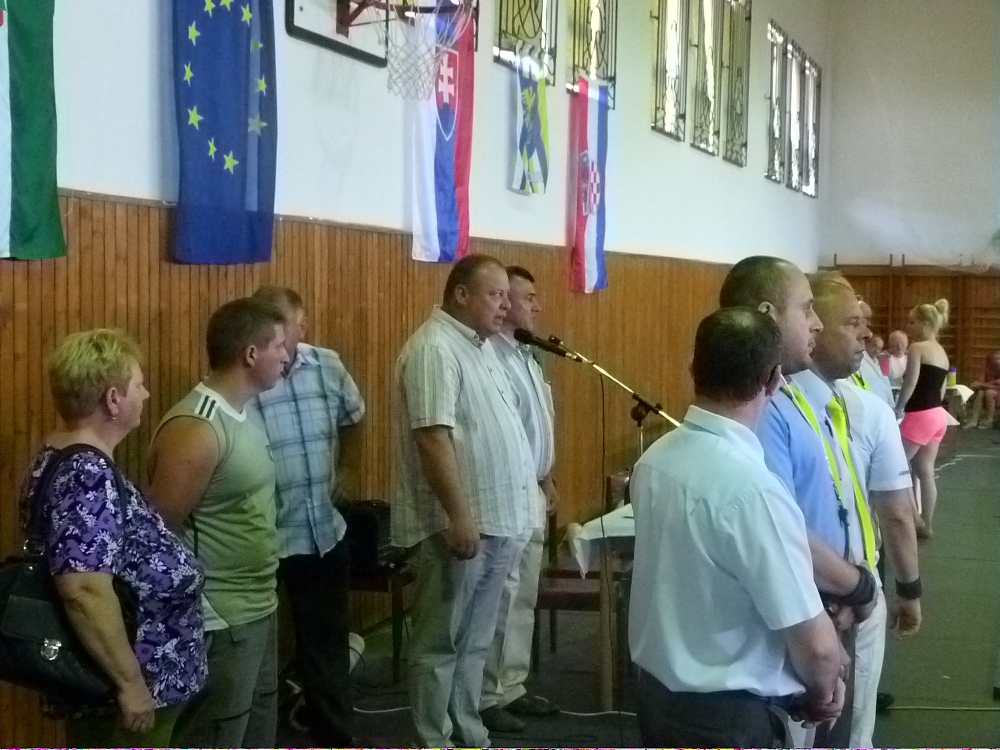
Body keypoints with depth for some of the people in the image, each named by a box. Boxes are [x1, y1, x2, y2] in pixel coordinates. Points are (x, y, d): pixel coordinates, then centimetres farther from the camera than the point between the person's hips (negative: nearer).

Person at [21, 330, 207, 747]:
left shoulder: (62, 459, 8)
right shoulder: (88, 476, -24)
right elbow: (86, 591, -31)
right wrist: (131, 682, -25)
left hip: (101, 679, 10)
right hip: (114, 686, -10)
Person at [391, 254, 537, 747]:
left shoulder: (480, 346, 14)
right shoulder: (435, 348, -15)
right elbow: (433, 436, -23)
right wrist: (459, 516, -25)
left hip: (498, 521, 10)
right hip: (460, 523, -10)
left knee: (475, 640, 16)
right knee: (441, 642, 0)